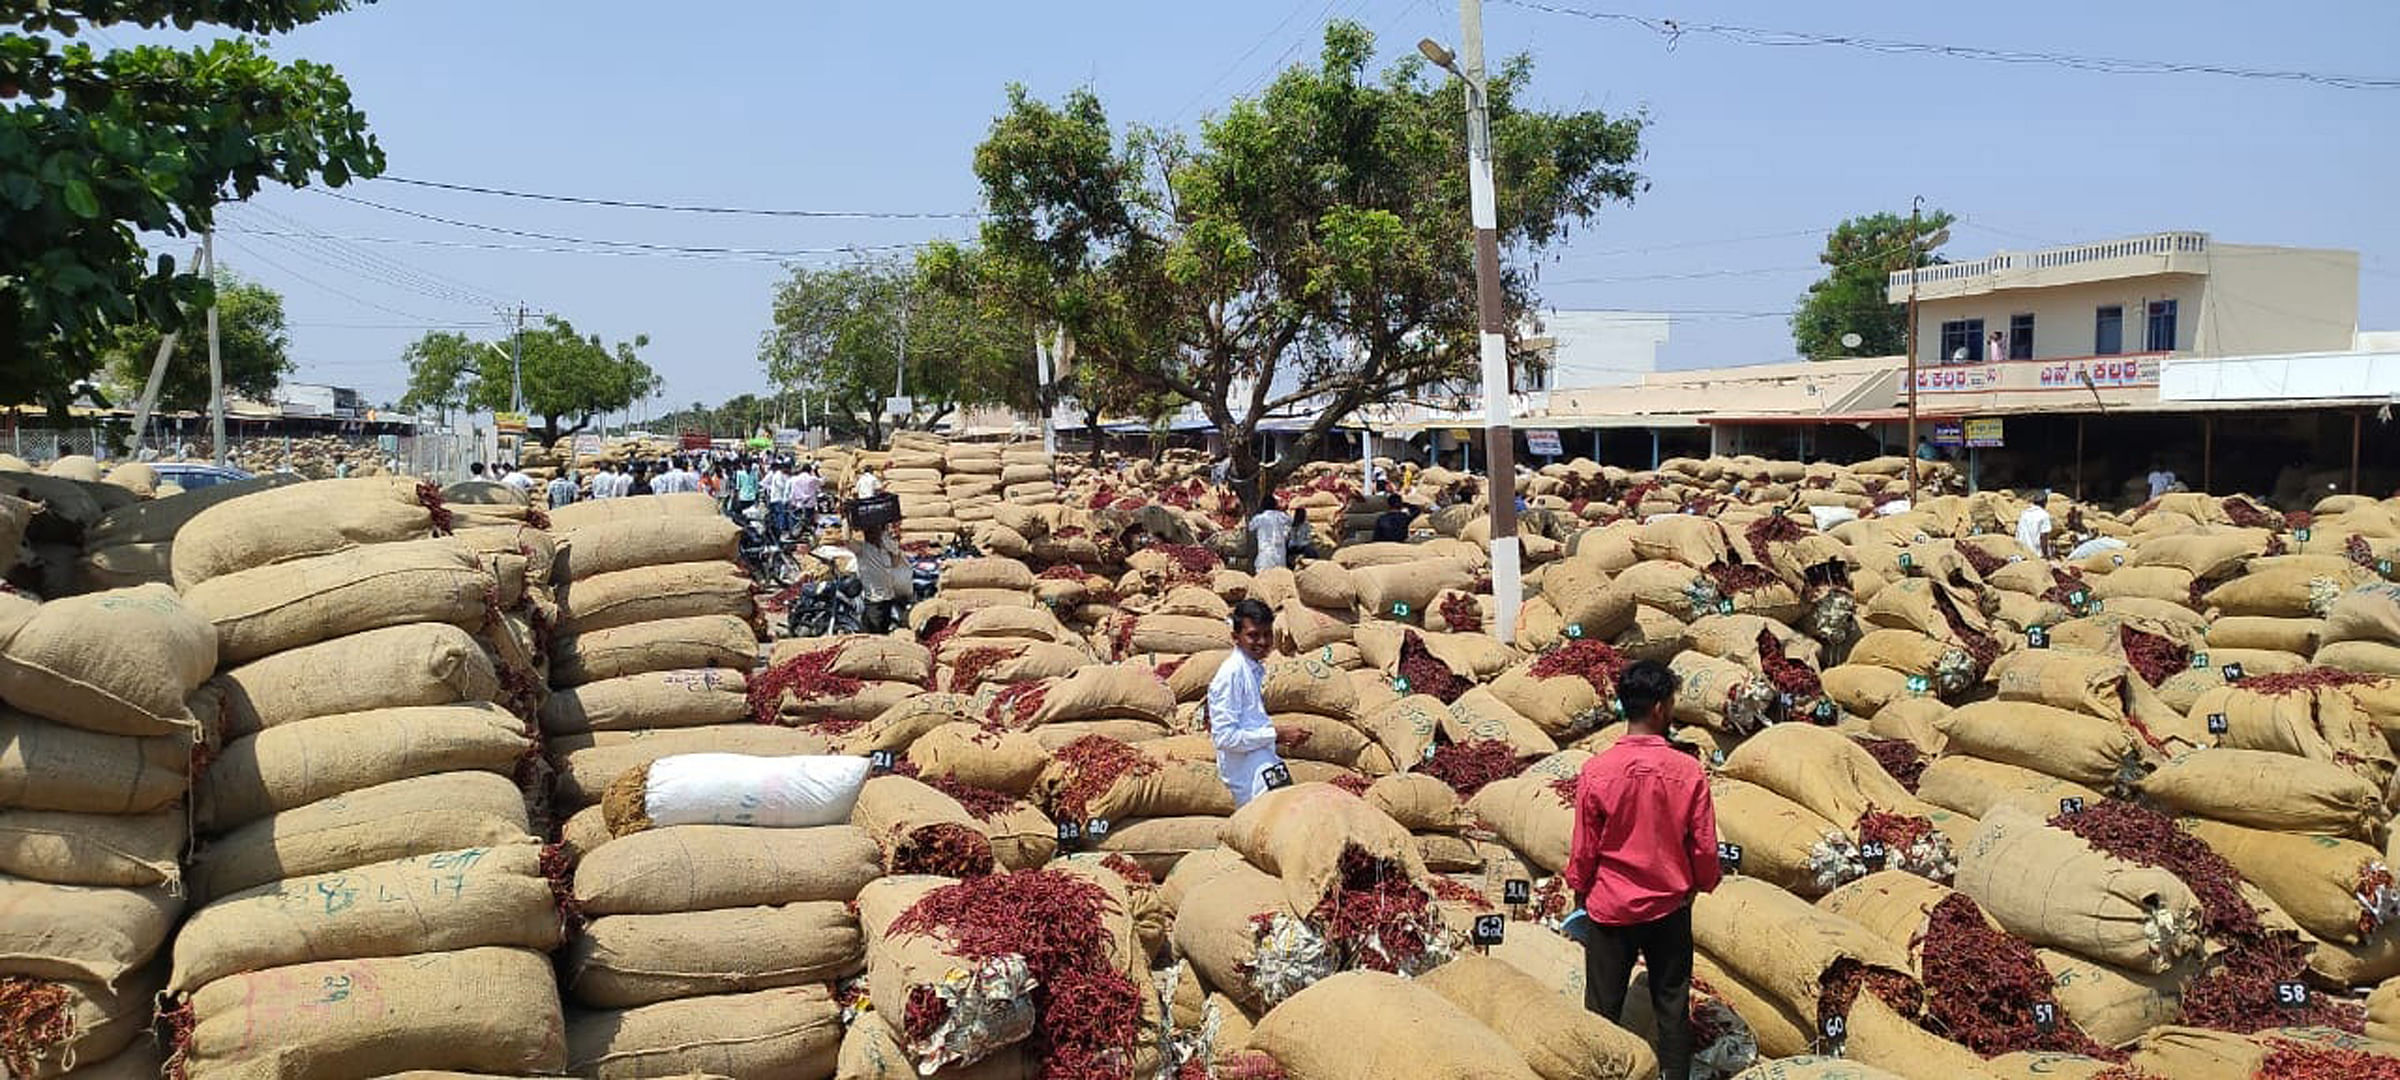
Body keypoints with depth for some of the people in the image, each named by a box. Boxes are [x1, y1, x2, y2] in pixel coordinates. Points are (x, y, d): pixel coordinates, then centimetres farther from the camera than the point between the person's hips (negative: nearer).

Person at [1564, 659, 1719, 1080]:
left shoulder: (1596, 770, -15)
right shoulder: (1689, 770, -14)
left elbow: (1584, 848, -6)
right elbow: (1704, 846, -5)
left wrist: (1580, 888, 12)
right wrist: (1703, 882, 15)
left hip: (1609, 907, 0)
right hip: (1670, 907, 1)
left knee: (1603, 1009, 11)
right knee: (1672, 1006, 14)